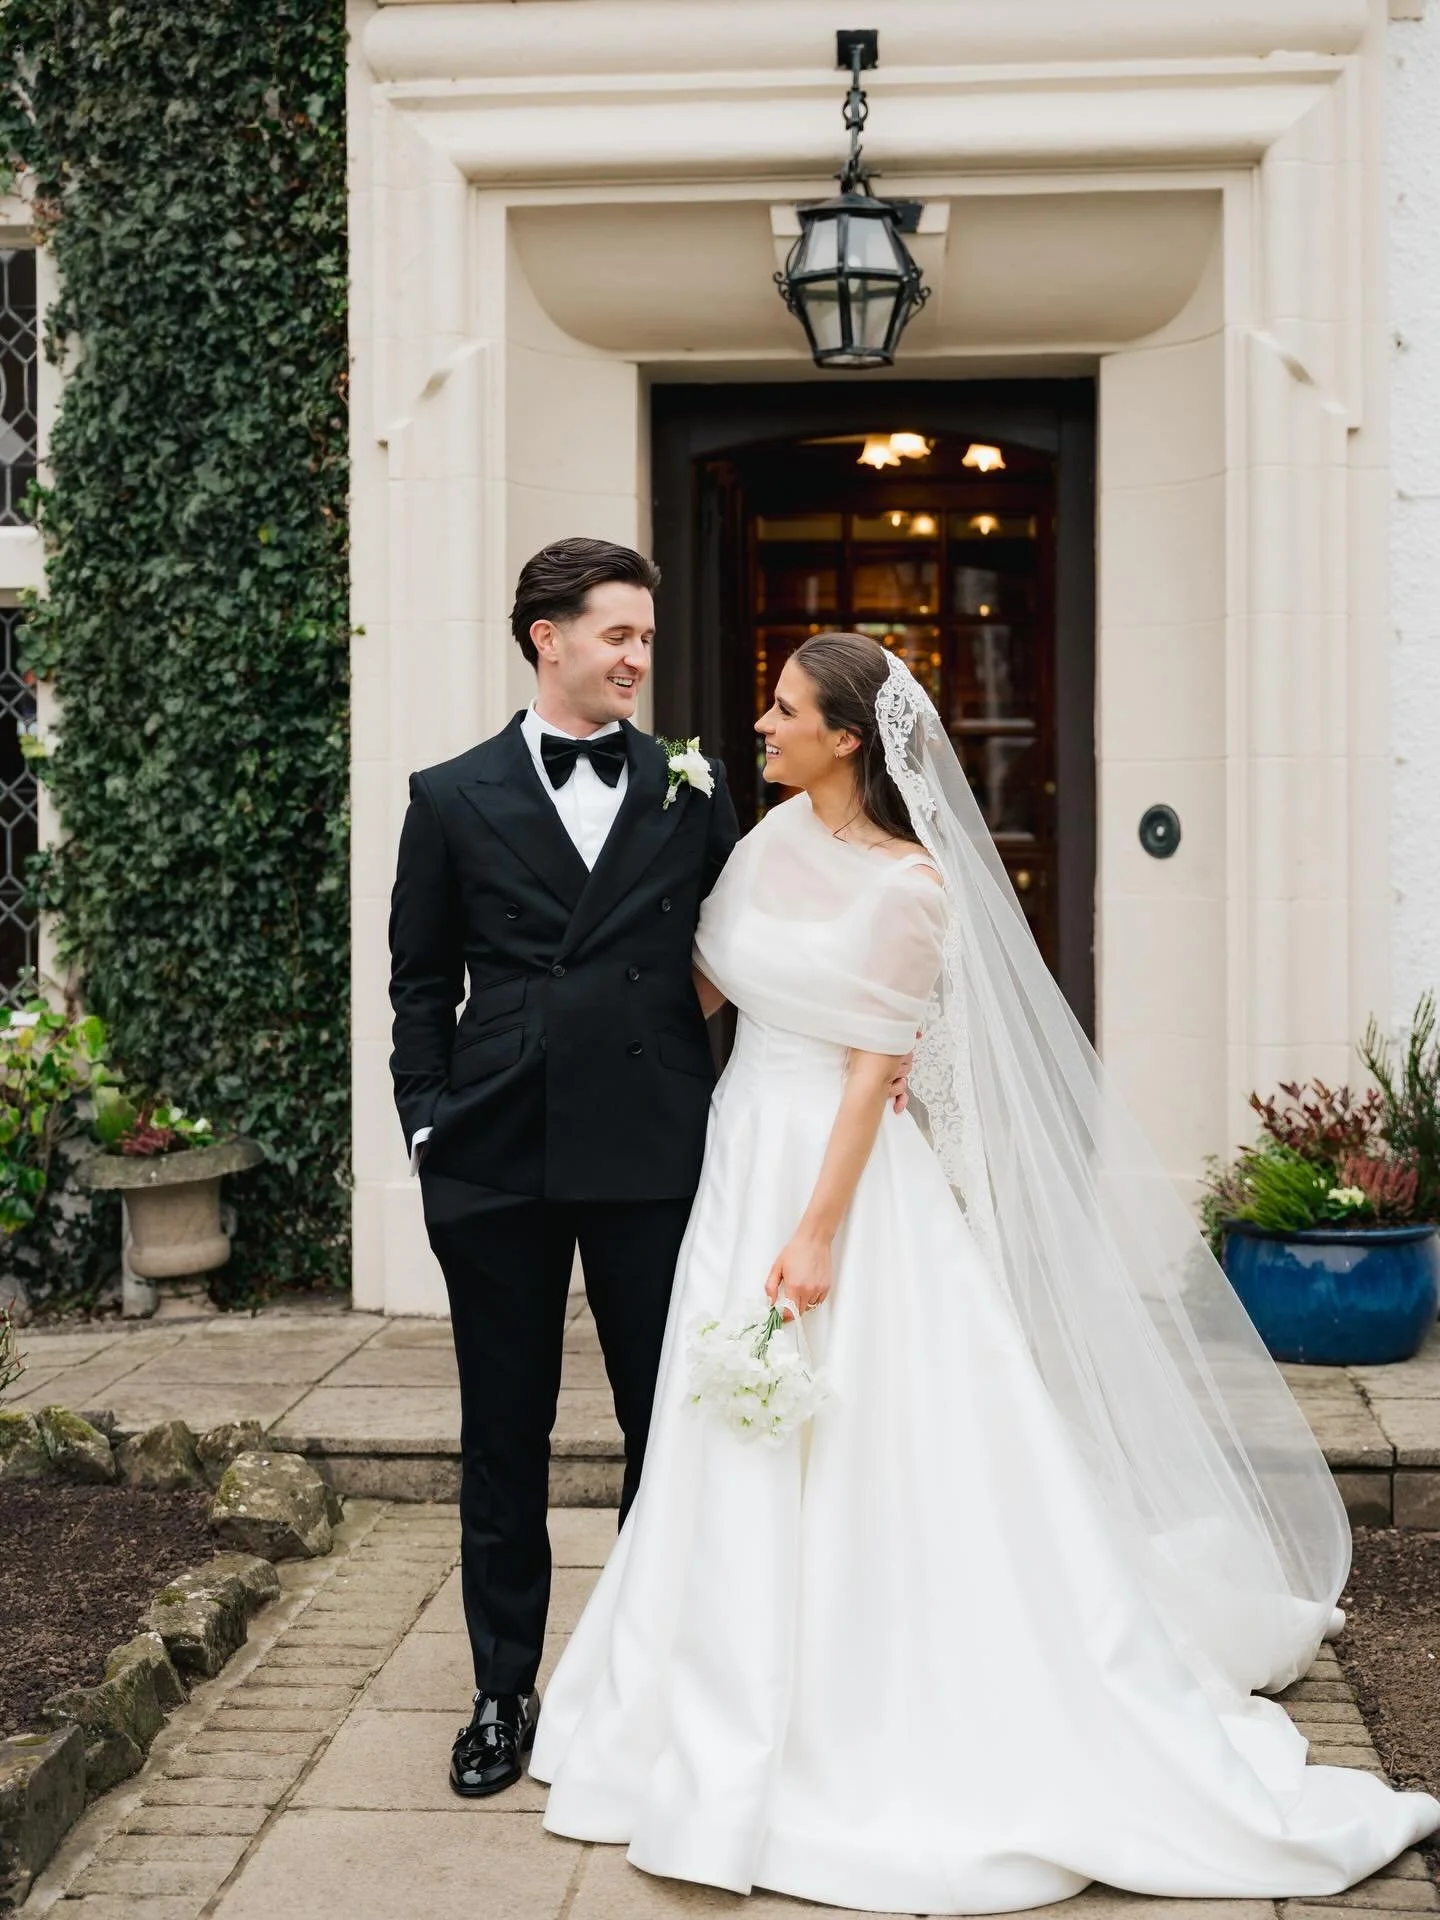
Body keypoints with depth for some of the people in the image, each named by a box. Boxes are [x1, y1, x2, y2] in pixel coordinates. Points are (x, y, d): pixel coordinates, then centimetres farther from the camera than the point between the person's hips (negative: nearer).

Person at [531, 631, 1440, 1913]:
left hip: (843, 1168, -7)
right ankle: (756, 1726, 32)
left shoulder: (907, 886, -16)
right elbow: (705, 980, 14)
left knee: (866, 1461, -3)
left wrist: (818, 1233, -19)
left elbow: (873, 1072, -17)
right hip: (743, 1154, 8)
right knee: (746, 1471, 16)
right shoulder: (774, 836, 5)